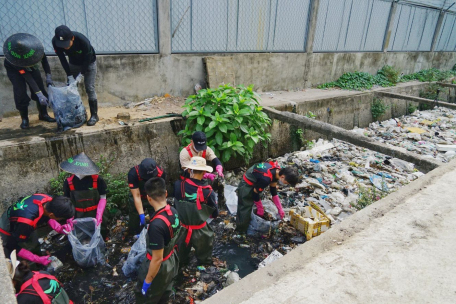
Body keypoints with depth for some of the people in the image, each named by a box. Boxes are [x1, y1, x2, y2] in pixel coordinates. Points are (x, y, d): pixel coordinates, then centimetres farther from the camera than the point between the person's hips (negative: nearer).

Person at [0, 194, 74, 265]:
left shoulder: (49, 200, -28)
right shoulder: (27, 223, -45)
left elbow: (46, 216, -3)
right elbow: (11, 246, -29)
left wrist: (59, 228, -19)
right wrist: (38, 259, -28)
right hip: (9, 230, -5)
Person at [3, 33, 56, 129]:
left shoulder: (35, 47, -34)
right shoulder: (14, 60, -41)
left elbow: (44, 59, -13)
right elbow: (28, 77, -39)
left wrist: (48, 75, -20)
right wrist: (39, 95, -41)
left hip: (30, 66, 4)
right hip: (13, 68, -4)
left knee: (40, 87, -4)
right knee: (20, 93, -15)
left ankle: (43, 114, 11)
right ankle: (24, 119, 1)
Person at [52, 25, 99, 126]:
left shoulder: (83, 41, -37)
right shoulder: (55, 41, -26)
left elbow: (87, 60, -25)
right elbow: (62, 59, -18)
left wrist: (81, 74, -26)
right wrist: (70, 76, -25)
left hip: (89, 63, -4)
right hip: (74, 63, 4)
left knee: (89, 88, -11)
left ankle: (94, 115, -3)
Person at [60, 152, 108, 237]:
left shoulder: (97, 180, -18)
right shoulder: (68, 182, -11)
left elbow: (103, 199, -9)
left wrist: (99, 217, -16)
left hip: (95, 215, -1)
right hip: (78, 218, 1)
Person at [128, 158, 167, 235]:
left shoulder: (161, 173, -31)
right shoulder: (133, 173, -33)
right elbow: (136, 196, -28)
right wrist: (141, 214, -31)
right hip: (137, 200, 0)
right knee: (134, 220, 9)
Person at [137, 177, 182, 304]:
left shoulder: (156, 225, -37)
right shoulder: (173, 211, -13)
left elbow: (157, 259, -28)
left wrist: (147, 282, -14)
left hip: (159, 267, -7)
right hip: (172, 261, 7)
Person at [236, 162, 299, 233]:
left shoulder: (277, 171, -10)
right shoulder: (266, 178, -36)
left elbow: (273, 191, 4)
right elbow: (255, 193, -23)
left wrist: (280, 209, 6)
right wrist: (260, 209, -9)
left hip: (254, 185, 8)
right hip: (246, 187, -8)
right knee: (245, 212, -1)